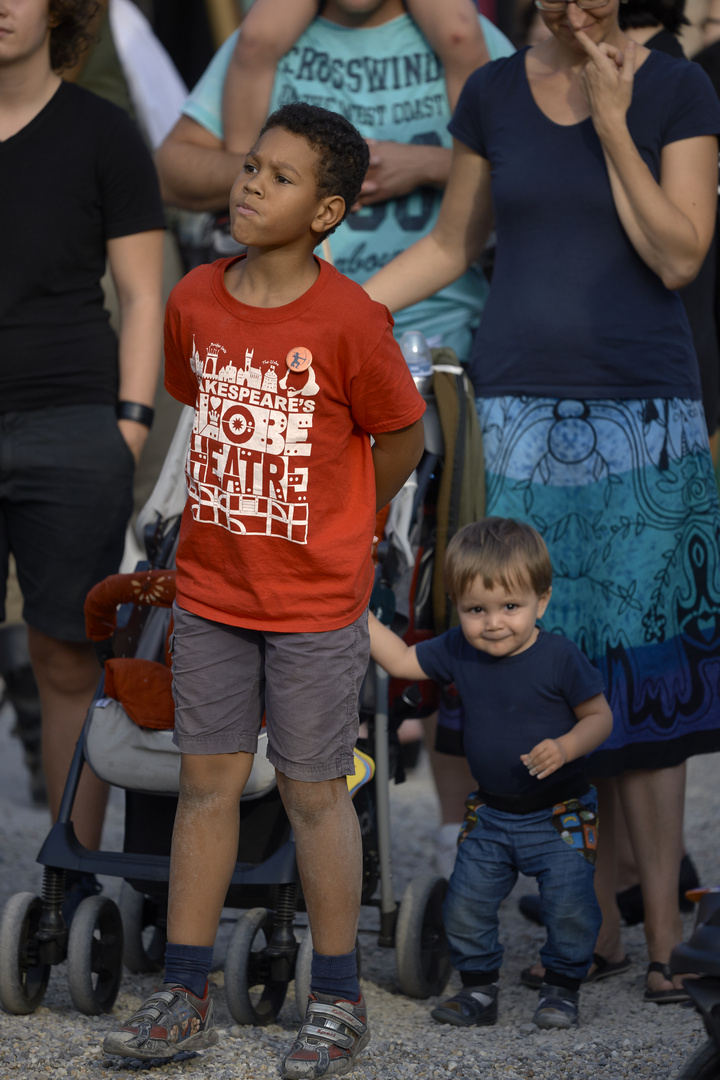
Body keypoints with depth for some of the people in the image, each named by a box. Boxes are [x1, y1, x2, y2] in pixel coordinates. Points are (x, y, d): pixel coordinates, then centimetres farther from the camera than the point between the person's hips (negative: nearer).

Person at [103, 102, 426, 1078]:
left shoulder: (349, 320, -16)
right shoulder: (194, 301, -2)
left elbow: (400, 438, -3)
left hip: (316, 603, -4)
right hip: (209, 594, 5)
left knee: (314, 792, 3)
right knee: (207, 781, 9)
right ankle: (185, 997, 16)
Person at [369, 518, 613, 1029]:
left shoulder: (560, 657, -18)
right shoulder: (458, 651, -5)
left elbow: (600, 715, -10)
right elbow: (401, 660, 6)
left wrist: (566, 747, -28)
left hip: (560, 814, -4)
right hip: (492, 814, 4)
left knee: (570, 907, -7)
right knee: (465, 906, 3)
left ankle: (562, 987, 14)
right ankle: (479, 987, 21)